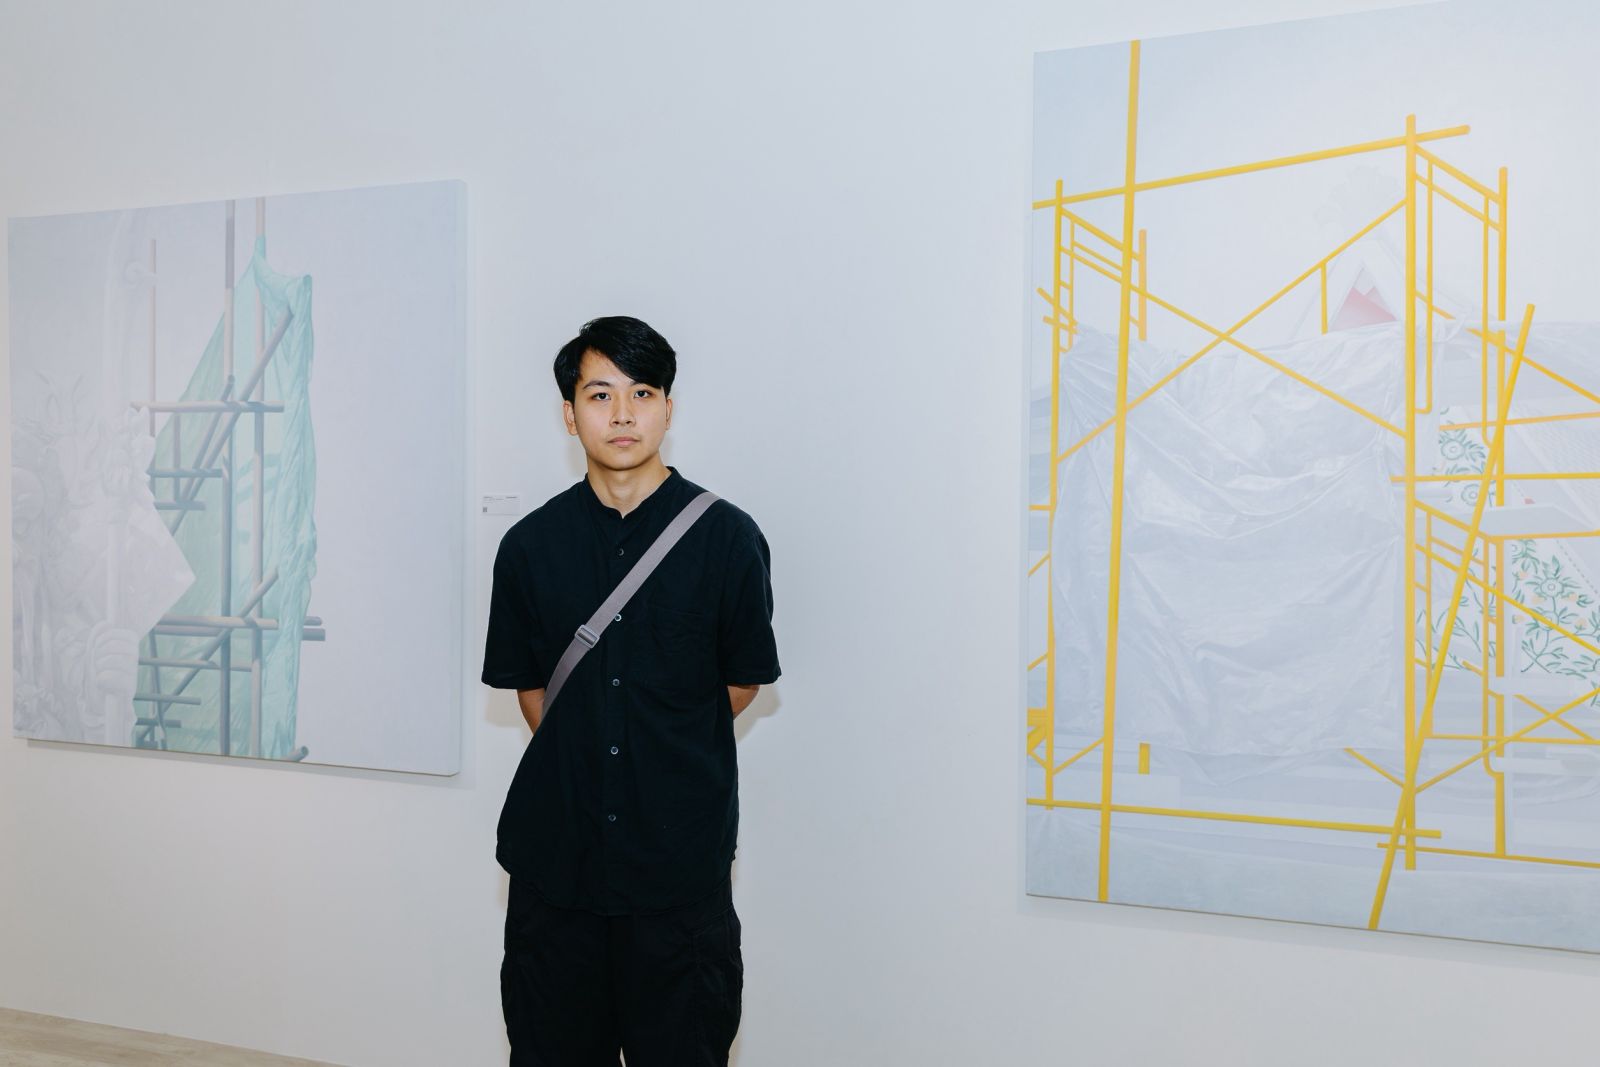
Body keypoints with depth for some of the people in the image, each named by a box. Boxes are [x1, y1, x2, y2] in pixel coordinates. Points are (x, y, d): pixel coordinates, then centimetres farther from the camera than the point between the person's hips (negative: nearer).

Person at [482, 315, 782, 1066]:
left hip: (682, 862, -2)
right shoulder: (530, 544, 3)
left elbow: (742, 682, 5)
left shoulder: (727, 538, -4)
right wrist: (583, 763, 8)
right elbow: (528, 687, 11)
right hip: (555, 855, 2)